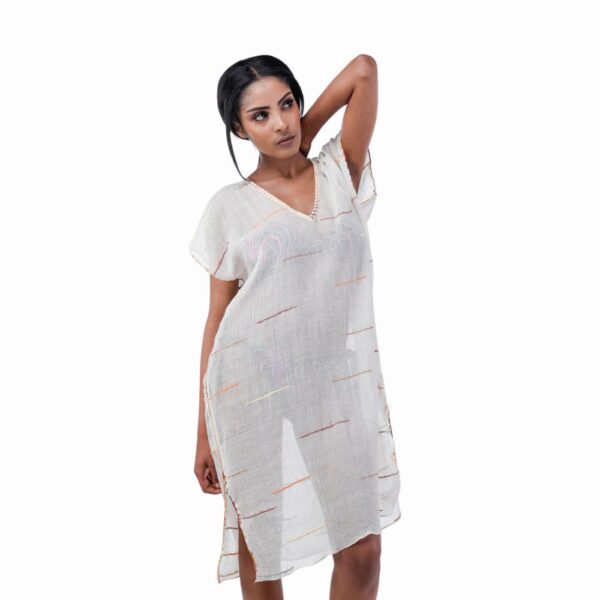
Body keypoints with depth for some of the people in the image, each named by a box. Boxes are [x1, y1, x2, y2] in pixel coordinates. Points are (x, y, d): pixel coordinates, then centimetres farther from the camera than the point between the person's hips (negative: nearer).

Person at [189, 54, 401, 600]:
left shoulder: (340, 175, 6)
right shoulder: (230, 208, 0)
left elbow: (364, 69, -2)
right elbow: (217, 320, 1)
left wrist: (303, 137, 6)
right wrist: (205, 433, 1)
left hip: (340, 386, 2)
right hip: (256, 391, -1)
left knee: (363, 547, 3)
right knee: (261, 546, 10)